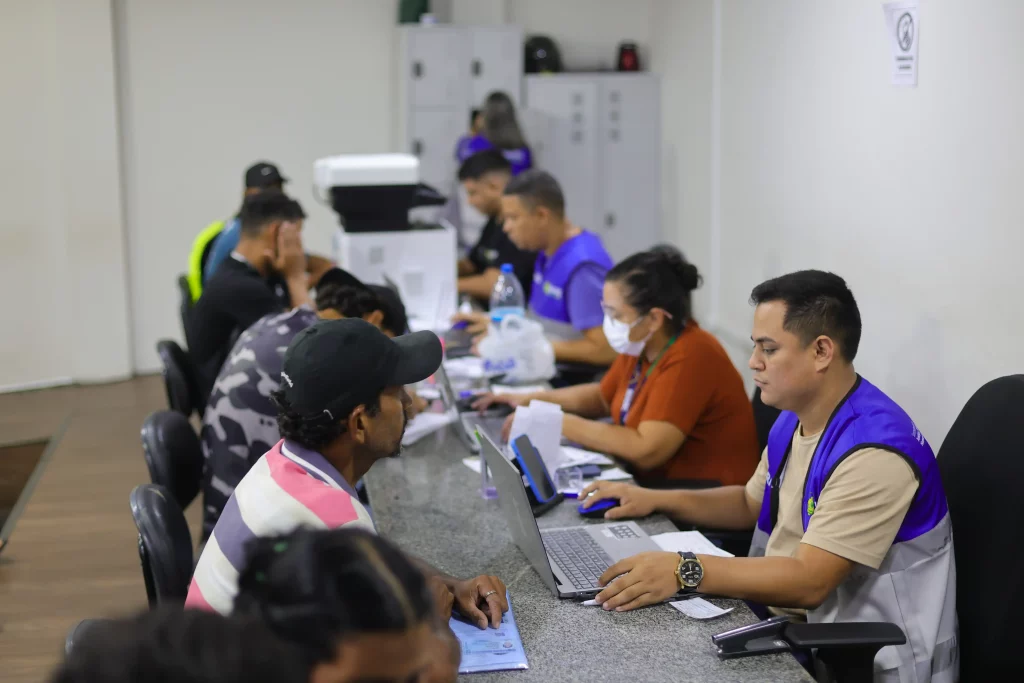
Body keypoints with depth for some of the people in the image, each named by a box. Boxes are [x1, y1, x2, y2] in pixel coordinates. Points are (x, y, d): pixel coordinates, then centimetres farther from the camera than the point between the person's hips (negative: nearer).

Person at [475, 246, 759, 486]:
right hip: (653, 482, 8)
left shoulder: (690, 358, -24)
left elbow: (647, 451, -28)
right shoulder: (640, 345, 2)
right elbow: (602, 397, 20)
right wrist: (535, 400, 6)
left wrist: (562, 424, -20)